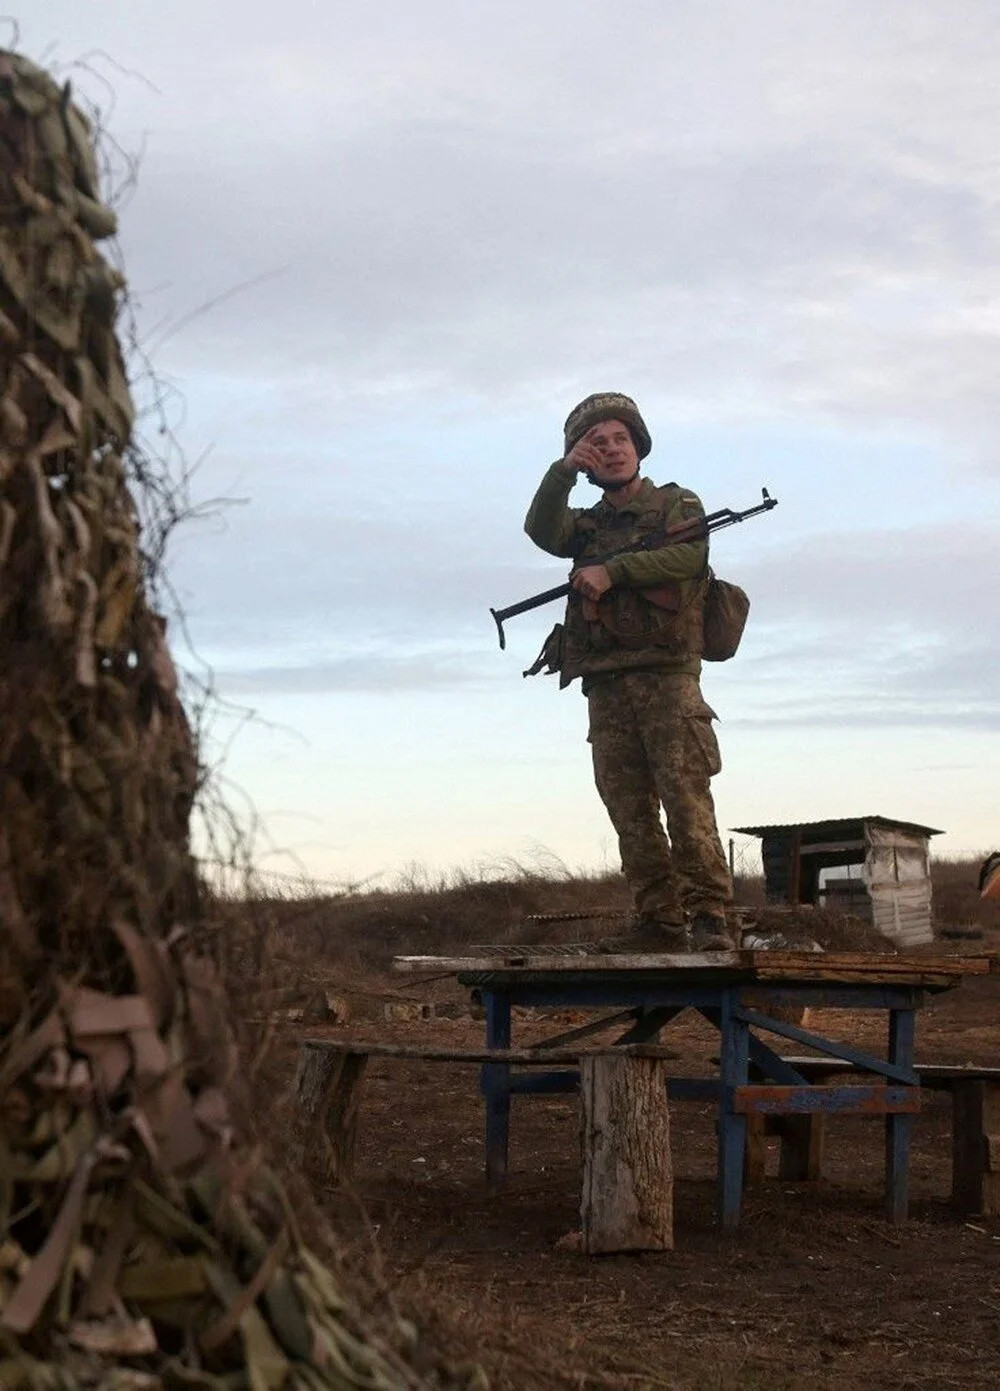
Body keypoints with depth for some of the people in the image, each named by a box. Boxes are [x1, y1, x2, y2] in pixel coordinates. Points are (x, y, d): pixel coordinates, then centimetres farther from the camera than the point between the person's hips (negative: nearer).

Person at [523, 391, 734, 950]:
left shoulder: (676, 503, 11)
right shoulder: (587, 523, 23)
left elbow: (690, 554, -9)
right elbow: (542, 532, 2)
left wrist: (611, 570, -11)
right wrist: (563, 471, -10)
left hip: (666, 677, -4)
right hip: (606, 687, 5)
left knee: (685, 799, -14)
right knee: (630, 811, -1)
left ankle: (709, 916, -15)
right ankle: (659, 921, 1)